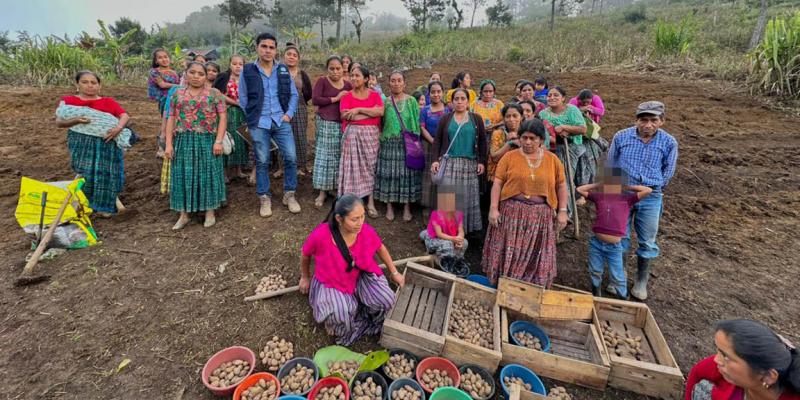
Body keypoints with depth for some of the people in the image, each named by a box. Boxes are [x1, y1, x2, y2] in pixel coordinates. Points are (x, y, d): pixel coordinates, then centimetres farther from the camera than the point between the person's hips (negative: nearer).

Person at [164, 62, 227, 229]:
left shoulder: (214, 93, 3)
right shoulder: (177, 95, 11)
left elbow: (223, 117, -4)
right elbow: (171, 119, 9)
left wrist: (218, 141, -13)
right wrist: (169, 144, 1)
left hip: (207, 141, -2)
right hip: (183, 141, 3)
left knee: (207, 174, 3)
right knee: (183, 175, 5)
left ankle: (210, 212, 16)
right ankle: (184, 214, 16)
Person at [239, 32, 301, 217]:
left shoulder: (284, 70, 8)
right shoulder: (247, 71, 1)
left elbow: (294, 94, 11)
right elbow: (243, 98, 6)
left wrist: (289, 114, 0)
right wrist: (252, 118, 3)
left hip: (281, 122, 2)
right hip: (259, 124, -1)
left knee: (291, 158, -3)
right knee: (262, 162, 4)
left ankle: (289, 195, 13)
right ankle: (264, 198, 17)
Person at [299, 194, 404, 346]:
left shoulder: (367, 231, -22)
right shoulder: (320, 235, -30)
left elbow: (380, 248, 2)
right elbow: (305, 255, -7)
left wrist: (394, 272, 10)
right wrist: (305, 278, 10)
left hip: (362, 276, 3)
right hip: (331, 283, -3)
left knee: (387, 301, -17)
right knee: (342, 315, -29)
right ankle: (332, 319, 8)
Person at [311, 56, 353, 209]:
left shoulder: (348, 85, 9)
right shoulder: (322, 81, -2)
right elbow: (314, 100, -12)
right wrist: (336, 98, -11)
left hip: (342, 124, 4)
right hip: (325, 123, -4)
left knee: (339, 156, 8)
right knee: (324, 156, -3)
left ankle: (335, 187, 21)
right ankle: (322, 192, 2)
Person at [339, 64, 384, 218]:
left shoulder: (374, 94, 8)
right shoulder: (346, 96, 4)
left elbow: (380, 111, -9)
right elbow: (345, 116, -11)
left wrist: (358, 110, -12)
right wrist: (371, 112, -10)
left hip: (371, 134, 1)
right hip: (353, 134, -1)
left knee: (370, 167, 5)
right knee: (353, 167, -1)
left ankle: (371, 203, 11)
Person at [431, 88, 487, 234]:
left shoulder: (476, 119, 9)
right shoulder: (445, 119, 9)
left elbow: (482, 142, 9)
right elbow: (437, 140, 7)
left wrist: (482, 161, 1)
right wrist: (435, 159, -4)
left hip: (470, 164, 1)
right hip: (449, 163, 0)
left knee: (467, 197, 3)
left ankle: (467, 228, 15)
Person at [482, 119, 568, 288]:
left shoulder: (552, 159, 7)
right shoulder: (509, 157, 1)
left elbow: (561, 185, 11)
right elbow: (497, 183, -2)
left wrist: (562, 211, 5)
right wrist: (493, 208, -9)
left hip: (540, 216, 2)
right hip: (512, 212, -1)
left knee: (535, 258, 9)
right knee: (509, 255, 5)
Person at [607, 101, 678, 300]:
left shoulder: (669, 143, -6)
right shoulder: (621, 137, -5)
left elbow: (667, 174, 6)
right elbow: (610, 166, 6)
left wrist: (650, 189, 2)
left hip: (650, 198, 0)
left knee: (647, 242, 10)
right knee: (620, 238, 9)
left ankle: (641, 282, 28)